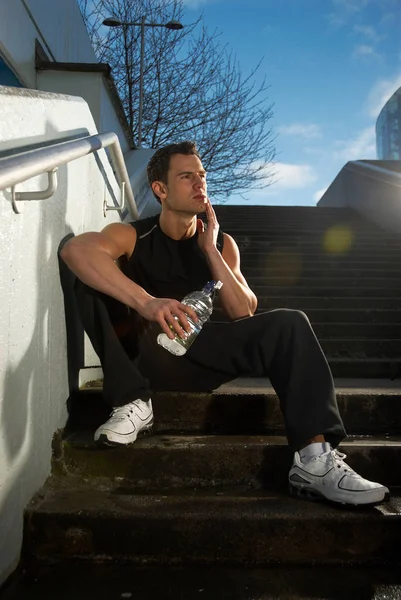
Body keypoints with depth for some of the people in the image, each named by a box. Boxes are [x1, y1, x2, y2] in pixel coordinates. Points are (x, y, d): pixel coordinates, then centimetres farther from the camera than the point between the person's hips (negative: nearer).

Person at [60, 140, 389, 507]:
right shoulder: (132, 236, -2)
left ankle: (315, 459, -29)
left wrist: (210, 249, -10)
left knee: (290, 324, -17)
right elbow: (76, 249, -27)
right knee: (94, 278, -22)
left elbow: (244, 313, -3)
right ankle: (132, 402, -24)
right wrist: (146, 302, -41)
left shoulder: (221, 243, 9)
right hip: (145, 358, -2)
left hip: (199, 358, 2)